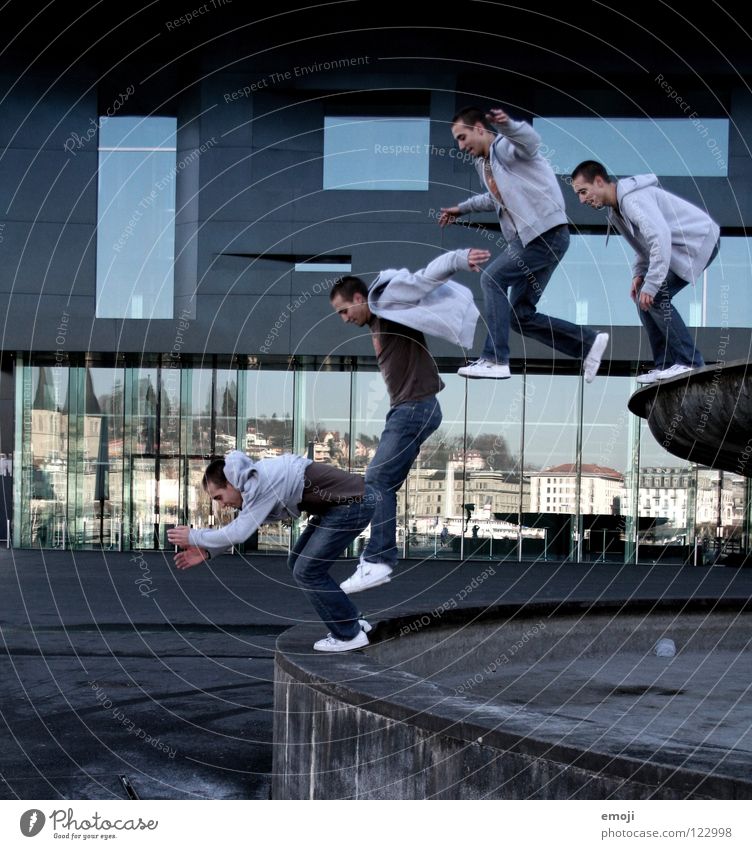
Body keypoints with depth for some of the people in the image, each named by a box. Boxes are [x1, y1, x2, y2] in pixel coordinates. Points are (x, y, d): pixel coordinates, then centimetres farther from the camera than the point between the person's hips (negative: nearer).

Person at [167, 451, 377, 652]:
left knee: (306, 572, -4)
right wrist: (207, 551, 12)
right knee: (298, 563, 14)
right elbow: (242, 526, 19)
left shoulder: (261, 483, -21)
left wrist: (194, 537, -8)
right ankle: (351, 621, 22)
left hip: (352, 504, -10)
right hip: (338, 504, 10)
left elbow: (238, 533, -20)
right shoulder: (255, 481, 8)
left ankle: (349, 634, 8)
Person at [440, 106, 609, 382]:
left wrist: (506, 124, -55)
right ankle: (588, 342, 14)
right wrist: (462, 208, 42)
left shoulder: (506, 146, -9)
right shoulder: (483, 164, 18)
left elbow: (531, 140, -35)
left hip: (547, 233, -10)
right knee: (522, 316, 6)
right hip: (527, 237, 10)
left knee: (492, 279, -15)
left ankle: (494, 360, -15)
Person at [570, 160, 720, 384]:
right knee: (643, 298, 4)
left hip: (700, 240, -10)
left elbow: (660, 238, -32)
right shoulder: (615, 209, 10)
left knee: (654, 297, -18)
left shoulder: (633, 198, -23)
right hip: (679, 247, 10)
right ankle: (665, 366, 6)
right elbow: (644, 242, 18)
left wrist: (651, 285, -31)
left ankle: (690, 363, -14)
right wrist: (639, 274, 4)